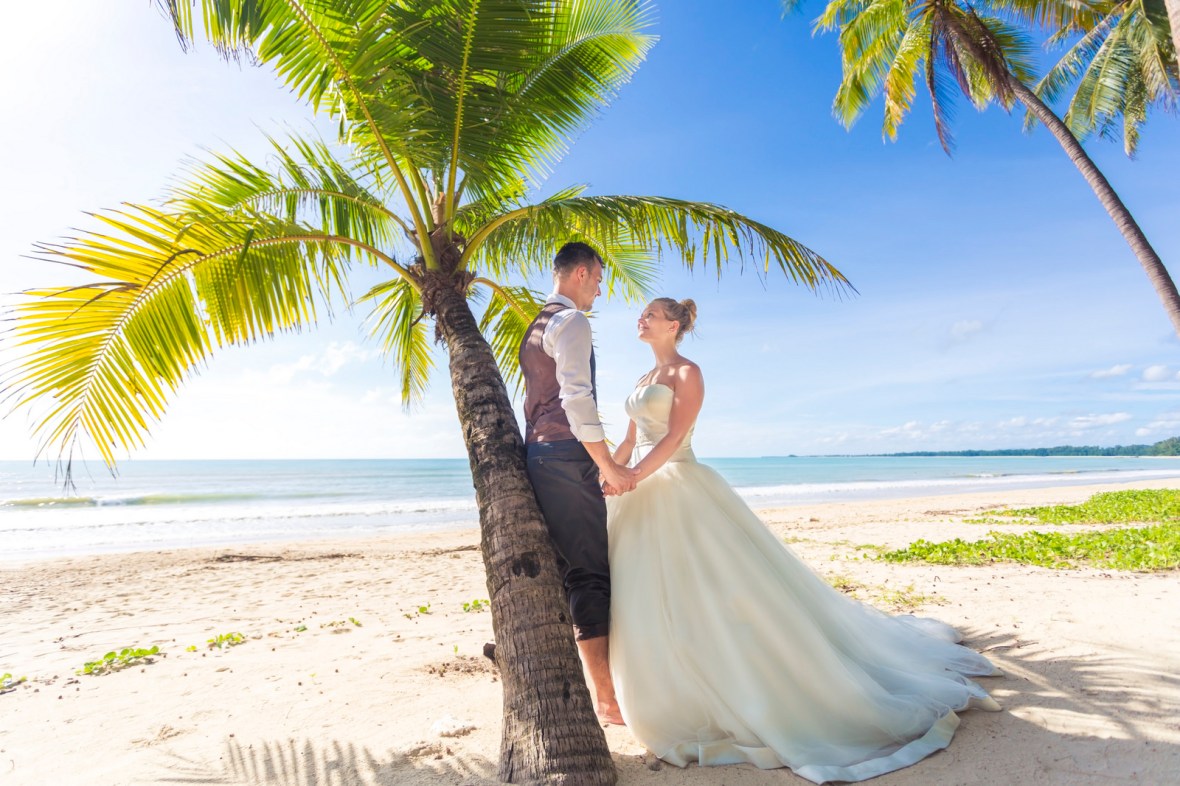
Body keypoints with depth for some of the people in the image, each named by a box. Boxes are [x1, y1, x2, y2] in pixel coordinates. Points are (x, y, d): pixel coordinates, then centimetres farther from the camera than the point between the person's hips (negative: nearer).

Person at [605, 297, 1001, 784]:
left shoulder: (687, 373, -7)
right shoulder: (644, 379, 18)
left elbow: (673, 438, -17)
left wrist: (628, 479, -24)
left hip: (678, 492, -8)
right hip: (640, 498, 9)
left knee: (712, 593, -6)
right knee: (643, 601, 10)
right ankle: (668, 694, 24)